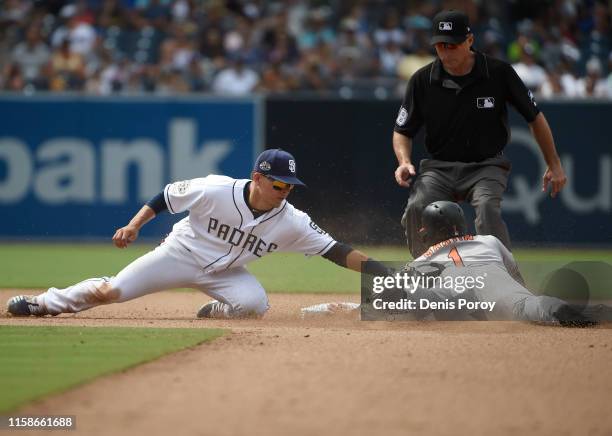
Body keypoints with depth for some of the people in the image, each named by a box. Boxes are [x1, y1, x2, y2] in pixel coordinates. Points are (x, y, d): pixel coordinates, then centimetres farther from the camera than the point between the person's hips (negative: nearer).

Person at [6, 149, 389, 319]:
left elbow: (335, 251, -24)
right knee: (107, 293, -8)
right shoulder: (215, 190, -25)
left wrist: (381, 271, -35)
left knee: (255, 302, -29)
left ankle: (213, 313, 3)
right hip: (181, 254, -2)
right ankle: (44, 303, 17)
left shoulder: (291, 221, -20)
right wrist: (134, 226, -17)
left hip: (222, 272, 2)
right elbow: (168, 197, -11)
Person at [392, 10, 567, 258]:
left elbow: (535, 117, 5)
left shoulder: (499, 73, -8)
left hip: (486, 166, -2)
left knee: (487, 207, -33)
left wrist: (554, 165, 7)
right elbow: (402, 131, 8)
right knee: (416, 209, -26)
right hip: (439, 168, 2)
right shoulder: (423, 80, -4)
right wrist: (405, 162, -13)